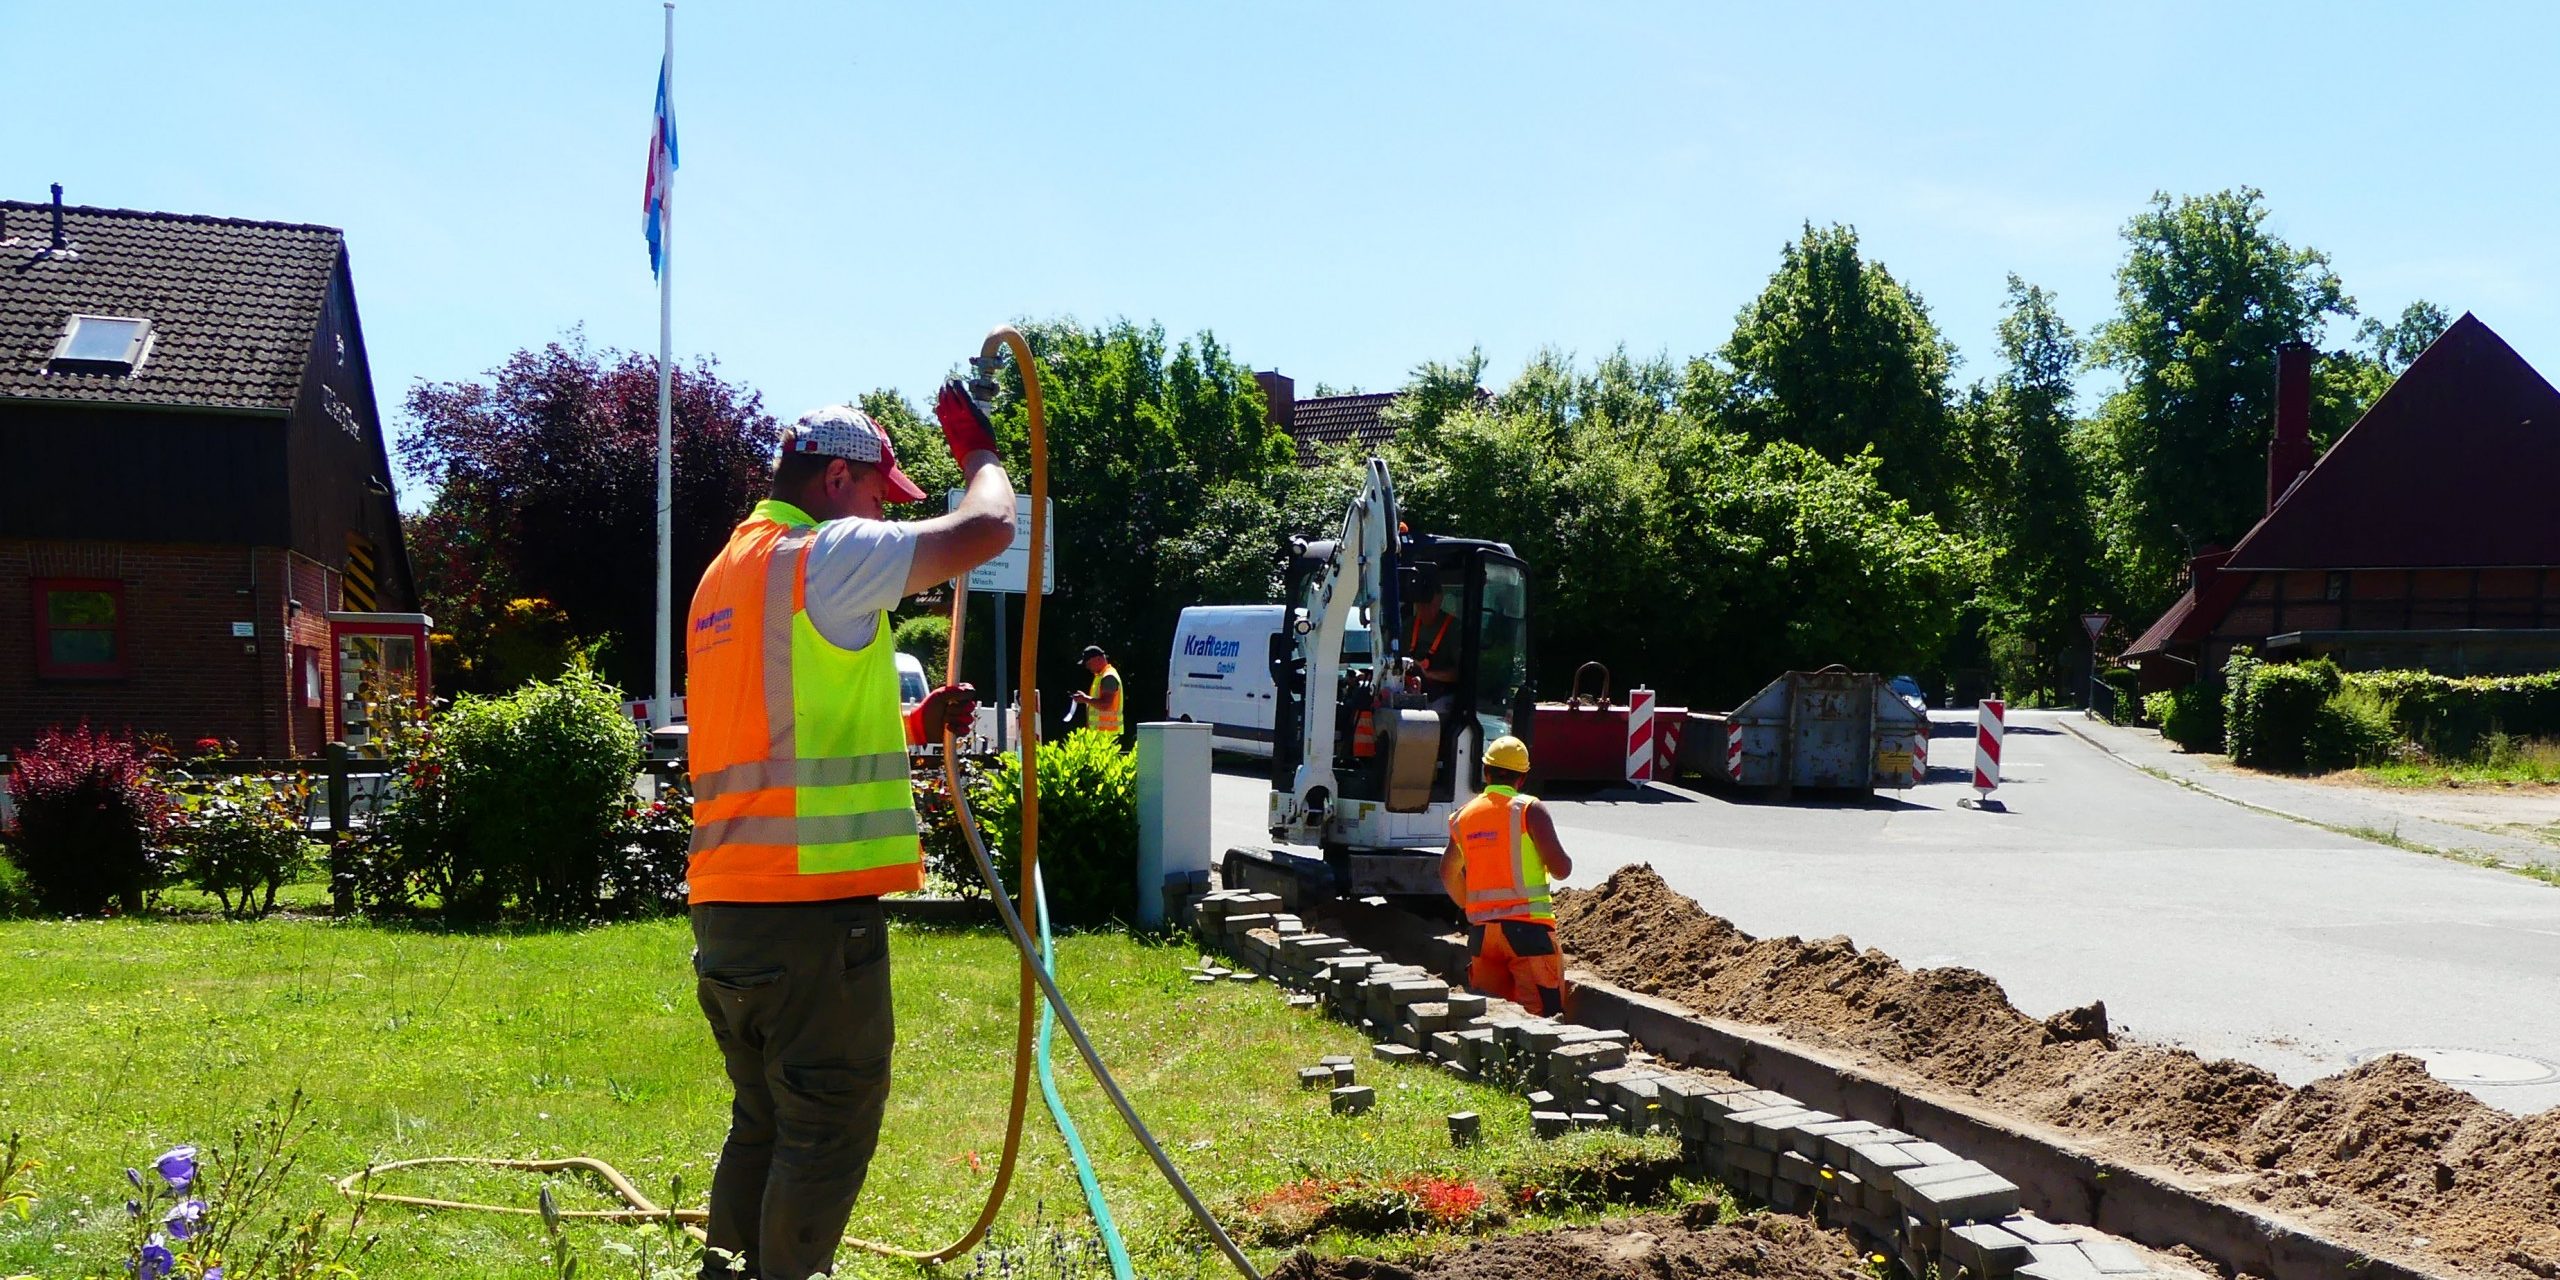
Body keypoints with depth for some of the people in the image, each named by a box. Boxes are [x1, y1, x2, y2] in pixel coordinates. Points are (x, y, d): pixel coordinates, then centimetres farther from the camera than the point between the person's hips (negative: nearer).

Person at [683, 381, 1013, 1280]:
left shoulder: (729, 572, 20)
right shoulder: (825, 557, -10)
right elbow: (987, 530, -13)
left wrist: (912, 726, 19)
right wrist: (979, 451, 6)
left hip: (728, 904, 9)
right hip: (813, 904, -9)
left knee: (765, 1122, 19)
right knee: (830, 1129, 0)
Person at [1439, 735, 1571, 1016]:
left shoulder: (1464, 815, 12)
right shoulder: (1530, 809, -5)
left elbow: (1448, 873, 25)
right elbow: (1561, 869, -9)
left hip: (1481, 927, 5)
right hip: (1526, 925, -5)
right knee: (1543, 1013, -8)